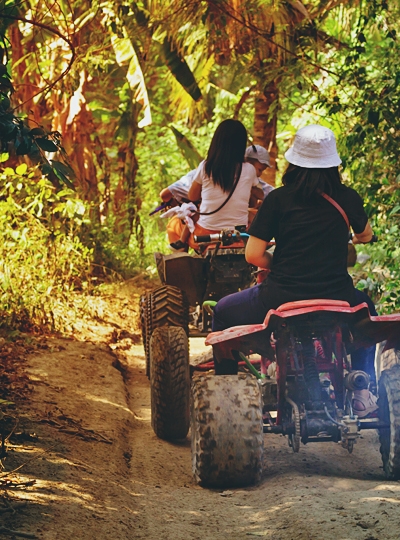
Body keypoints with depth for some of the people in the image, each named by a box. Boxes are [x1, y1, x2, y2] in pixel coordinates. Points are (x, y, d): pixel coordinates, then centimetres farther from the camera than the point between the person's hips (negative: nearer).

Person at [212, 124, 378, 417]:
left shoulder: (279, 199, -5)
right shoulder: (348, 198, 3)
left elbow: (253, 255, -7)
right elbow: (365, 235, 25)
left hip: (280, 301, -2)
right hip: (336, 301, 2)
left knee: (223, 312, 26)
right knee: (364, 306, 38)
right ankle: (361, 392, 33)